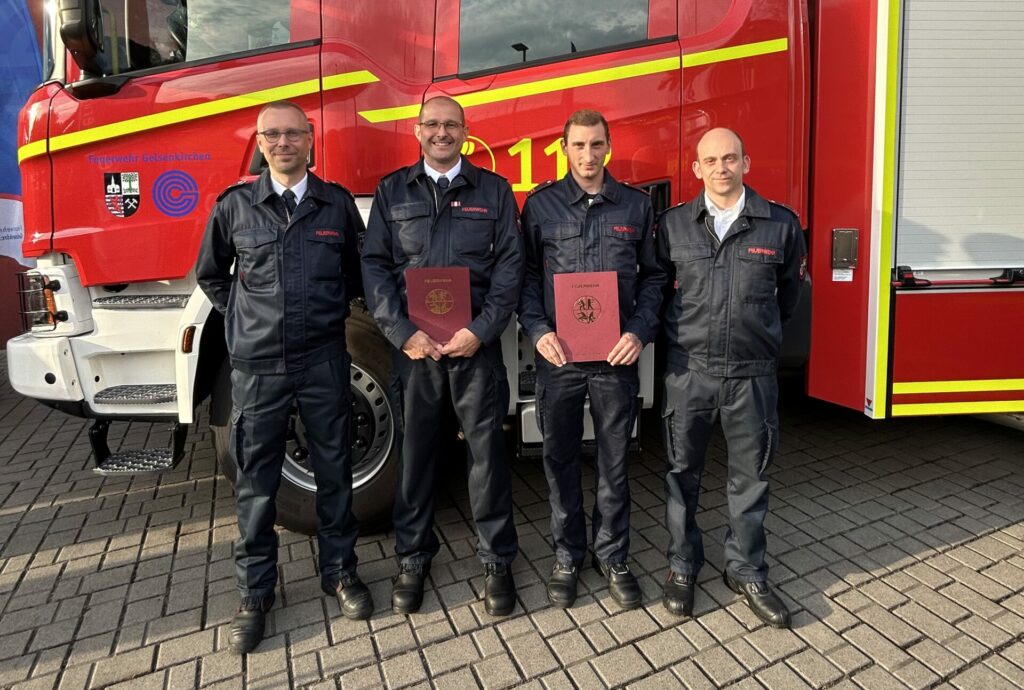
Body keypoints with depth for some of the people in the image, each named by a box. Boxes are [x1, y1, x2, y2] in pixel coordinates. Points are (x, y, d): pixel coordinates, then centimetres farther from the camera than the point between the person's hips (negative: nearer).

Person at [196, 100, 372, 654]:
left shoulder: (338, 204, 3)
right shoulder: (234, 206, 3)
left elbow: (355, 273, 14)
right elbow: (211, 274, 16)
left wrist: (328, 315, 6)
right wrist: (246, 318, 8)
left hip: (324, 361, 0)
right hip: (257, 365, 0)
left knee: (334, 471, 10)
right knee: (256, 483, 8)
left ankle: (339, 571, 29)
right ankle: (254, 594, 25)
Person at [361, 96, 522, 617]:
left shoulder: (494, 191, 8)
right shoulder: (392, 192, 10)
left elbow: (510, 265, 1)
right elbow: (375, 266, 3)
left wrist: (481, 330, -10)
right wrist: (403, 333, -8)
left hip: (476, 344, -1)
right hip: (413, 346, 1)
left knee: (487, 451, 5)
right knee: (414, 452, 9)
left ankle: (496, 560, 22)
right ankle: (413, 558, 27)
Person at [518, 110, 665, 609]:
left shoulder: (636, 205, 6)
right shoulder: (539, 204, 4)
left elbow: (652, 276, 8)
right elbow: (526, 275, 4)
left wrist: (641, 332, -7)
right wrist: (538, 331, -11)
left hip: (617, 358, 1)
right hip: (557, 357, 0)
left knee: (614, 462, 11)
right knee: (560, 461, 11)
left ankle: (612, 556, 29)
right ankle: (567, 556, 29)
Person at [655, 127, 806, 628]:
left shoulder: (781, 224, 0)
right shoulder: (673, 224, 0)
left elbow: (790, 289, 15)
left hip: (753, 373, 1)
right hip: (689, 369, 0)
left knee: (750, 474, 11)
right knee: (683, 471, 10)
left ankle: (746, 571, 29)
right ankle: (682, 565, 28)